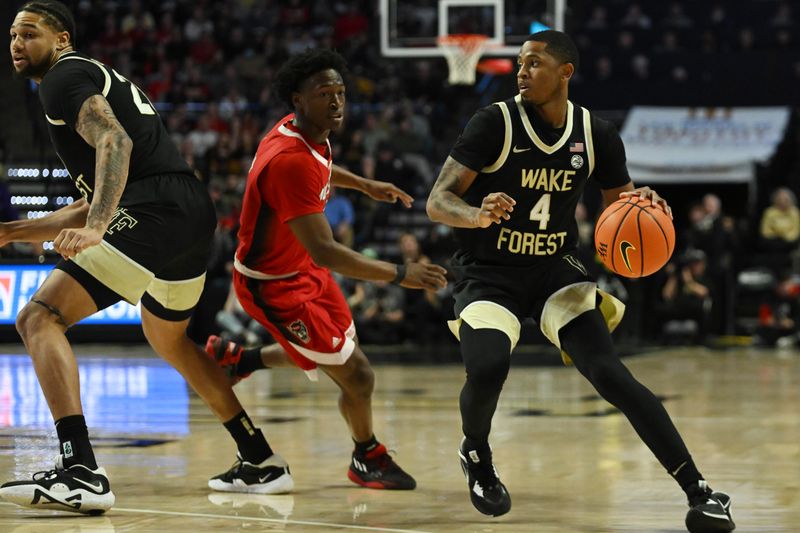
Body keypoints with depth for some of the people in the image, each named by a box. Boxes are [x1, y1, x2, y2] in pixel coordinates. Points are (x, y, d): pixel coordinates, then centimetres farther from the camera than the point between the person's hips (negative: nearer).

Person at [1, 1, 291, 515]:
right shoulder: (101, 76, 32)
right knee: (169, 340, 33)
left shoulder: (65, 77, 1)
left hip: (153, 213, -10)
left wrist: (95, 228, -32)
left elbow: (114, 141, -20)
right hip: (195, 214, 10)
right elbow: (93, 204, 35)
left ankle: (81, 473, -27)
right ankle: (262, 462, 37)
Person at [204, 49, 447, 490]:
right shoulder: (290, 161, -35)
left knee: (336, 348, 27)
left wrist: (363, 185, 22)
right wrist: (399, 275, -36)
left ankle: (238, 358, 44)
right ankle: (367, 459, 23)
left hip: (302, 266, 10)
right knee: (357, 376, -5)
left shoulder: (309, 134, -6)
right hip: (274, 284, -10)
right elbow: (324, 251, -36)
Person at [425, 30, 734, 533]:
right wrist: (478, 216, -39)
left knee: (609, 373, -16)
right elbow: (438, 202, -17)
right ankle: (476, 455, 8)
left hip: (558, 269, 2)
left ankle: (700, 492, -14)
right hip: (488, 275, -2)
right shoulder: (495, 123, -13)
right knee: (487, 369, -28)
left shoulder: (597, 135, -3)